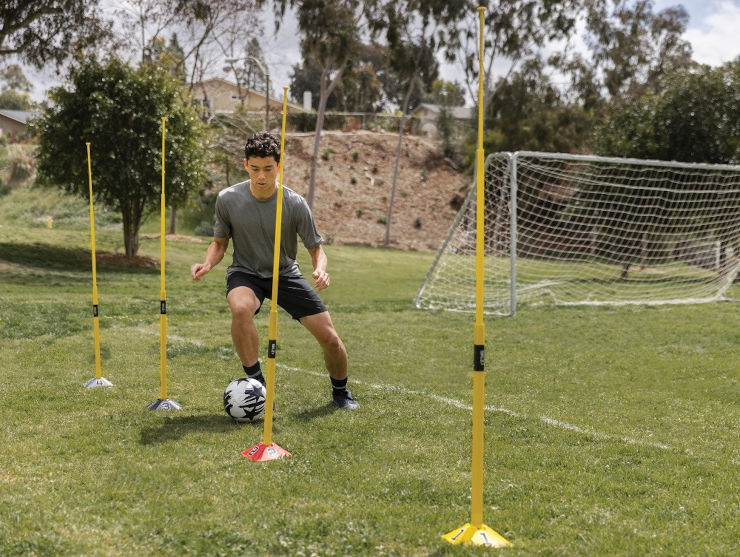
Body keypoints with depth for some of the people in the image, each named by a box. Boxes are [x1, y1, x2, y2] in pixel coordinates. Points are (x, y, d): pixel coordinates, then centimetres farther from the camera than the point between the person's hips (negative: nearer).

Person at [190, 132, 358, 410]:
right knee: (241, 309, -38)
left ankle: (340, 392, 27)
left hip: (286, 274, 1)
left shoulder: (295, 204, -16)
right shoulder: (228, 199, -14)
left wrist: (320, 270, -29)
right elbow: (220, 242, 2)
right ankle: (257, 385, -21)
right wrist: (207, 264, -19)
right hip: (245, 273, -1)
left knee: (330, 338, -5)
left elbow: (316, 248, -6)